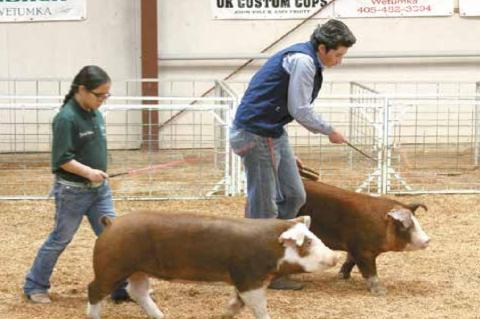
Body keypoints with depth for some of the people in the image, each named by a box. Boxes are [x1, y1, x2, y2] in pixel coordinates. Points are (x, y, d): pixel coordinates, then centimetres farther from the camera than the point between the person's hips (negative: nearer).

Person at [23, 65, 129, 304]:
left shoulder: (96, 114, 4)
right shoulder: (66, 118, -20)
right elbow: (61, 159, -22)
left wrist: (99, 175, 16)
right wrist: (88, 171, -31)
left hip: (100, 188, 7)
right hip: (72, 191, -7)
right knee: (59, 240, 7)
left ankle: (120, 288, 13)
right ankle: (34, 286, 24)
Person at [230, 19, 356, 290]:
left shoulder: (307, 62, 17)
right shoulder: (302, 60, -14)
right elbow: (300, 110, -16)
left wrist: (287, 154, 22)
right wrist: (330, 132, -1)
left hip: (273, 134, 10)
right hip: (256, 134, -10)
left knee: (294, 196, 11)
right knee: (264, 206, -4)